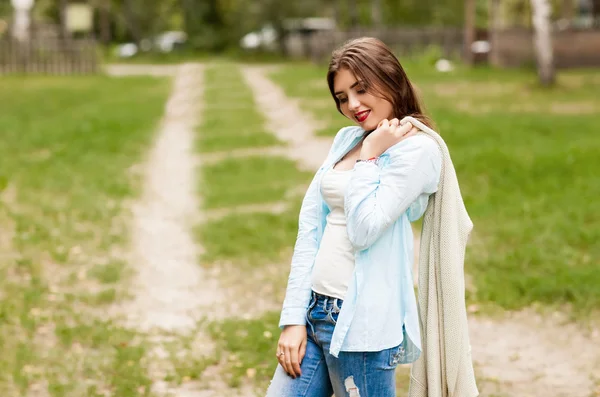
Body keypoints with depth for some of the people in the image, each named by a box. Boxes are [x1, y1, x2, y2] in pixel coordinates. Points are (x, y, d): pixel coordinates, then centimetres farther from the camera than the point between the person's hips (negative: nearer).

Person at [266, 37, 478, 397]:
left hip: (362, 323, -6)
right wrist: (294, 316, 2)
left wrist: (370, 155, -8)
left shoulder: (417, 149, -7)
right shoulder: (346, 139, 13)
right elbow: (310, 227, 8)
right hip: (314, 311, 7)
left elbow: (363, 229, -16)